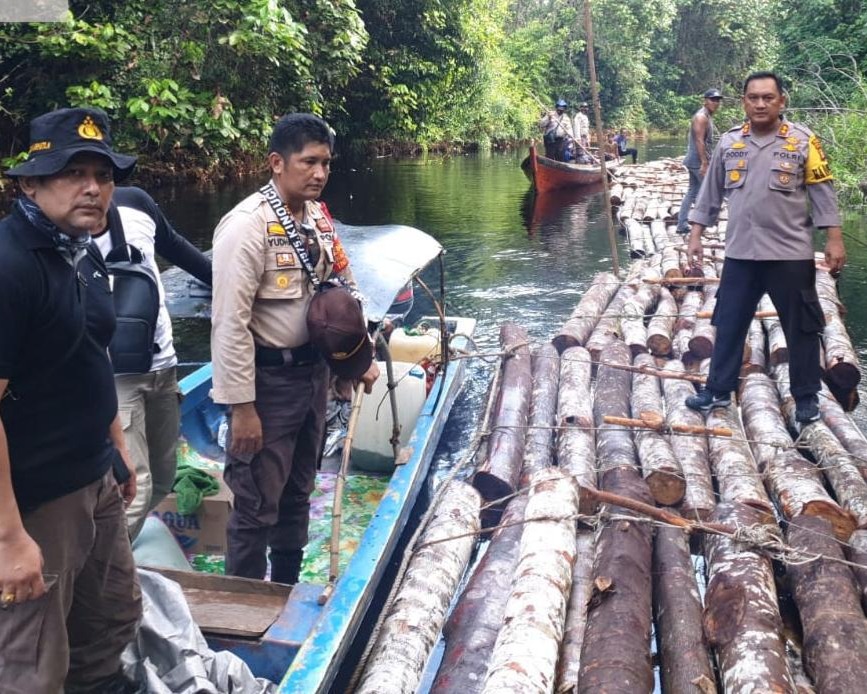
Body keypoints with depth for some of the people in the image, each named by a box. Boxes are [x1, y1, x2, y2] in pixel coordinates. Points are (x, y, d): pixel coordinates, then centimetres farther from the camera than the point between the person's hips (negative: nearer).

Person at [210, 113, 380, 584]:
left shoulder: (318, 217, 5)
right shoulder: (248, 225, -19)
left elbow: (343, 289, 17)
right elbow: (230, 323, -21)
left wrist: (362, 357, 12)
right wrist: (241, 407, -21)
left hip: (313, 370, 8)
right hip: (269, 381, -8)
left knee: (297, 493, 21)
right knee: (257, 504, 3)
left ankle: (287, 593, 39)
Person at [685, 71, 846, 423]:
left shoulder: (803, 141, -5)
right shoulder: (729, 142, 3)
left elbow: (823, 193, -2)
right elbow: (710, 192, 10)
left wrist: (834, 239, -6)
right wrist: (696, 235, 8)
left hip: (790, 254, -3)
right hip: (740, 253, 3)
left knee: (801, 328, 7)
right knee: (728, 325, 10)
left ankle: (806, 396, 21)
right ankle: (718, 390, 24)